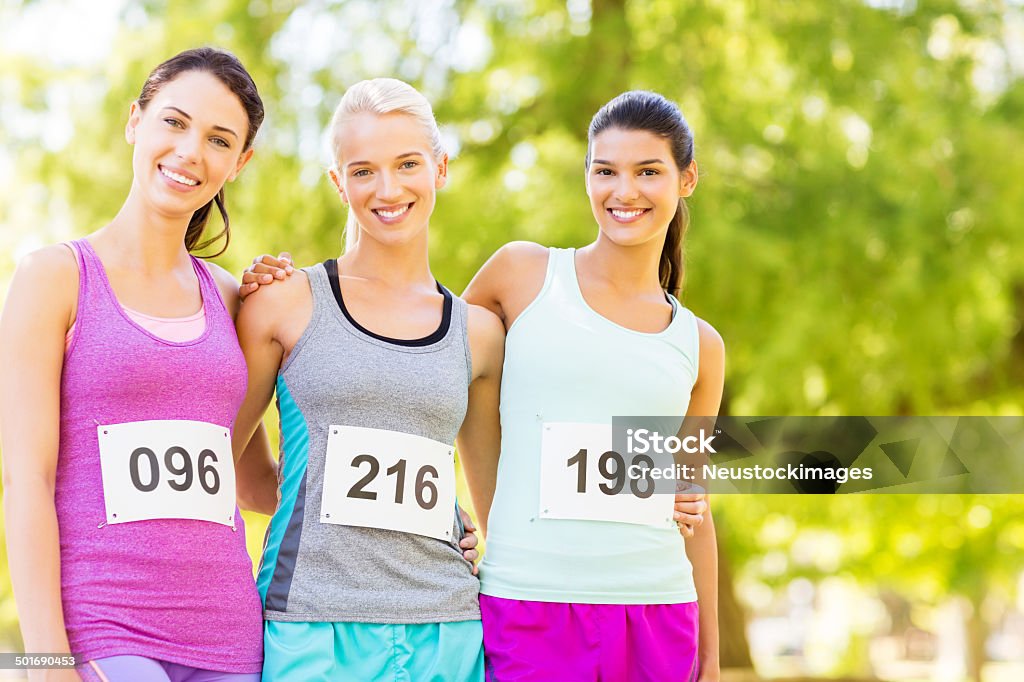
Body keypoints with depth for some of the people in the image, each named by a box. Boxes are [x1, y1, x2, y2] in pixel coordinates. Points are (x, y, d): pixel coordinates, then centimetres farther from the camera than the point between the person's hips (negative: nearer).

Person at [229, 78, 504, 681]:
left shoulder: (479, 333, 10)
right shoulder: (288, 303, 2)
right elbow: (228, 453, 10)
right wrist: (331, 519, 3)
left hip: (447, 631, 2)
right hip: (312, 627, -2)